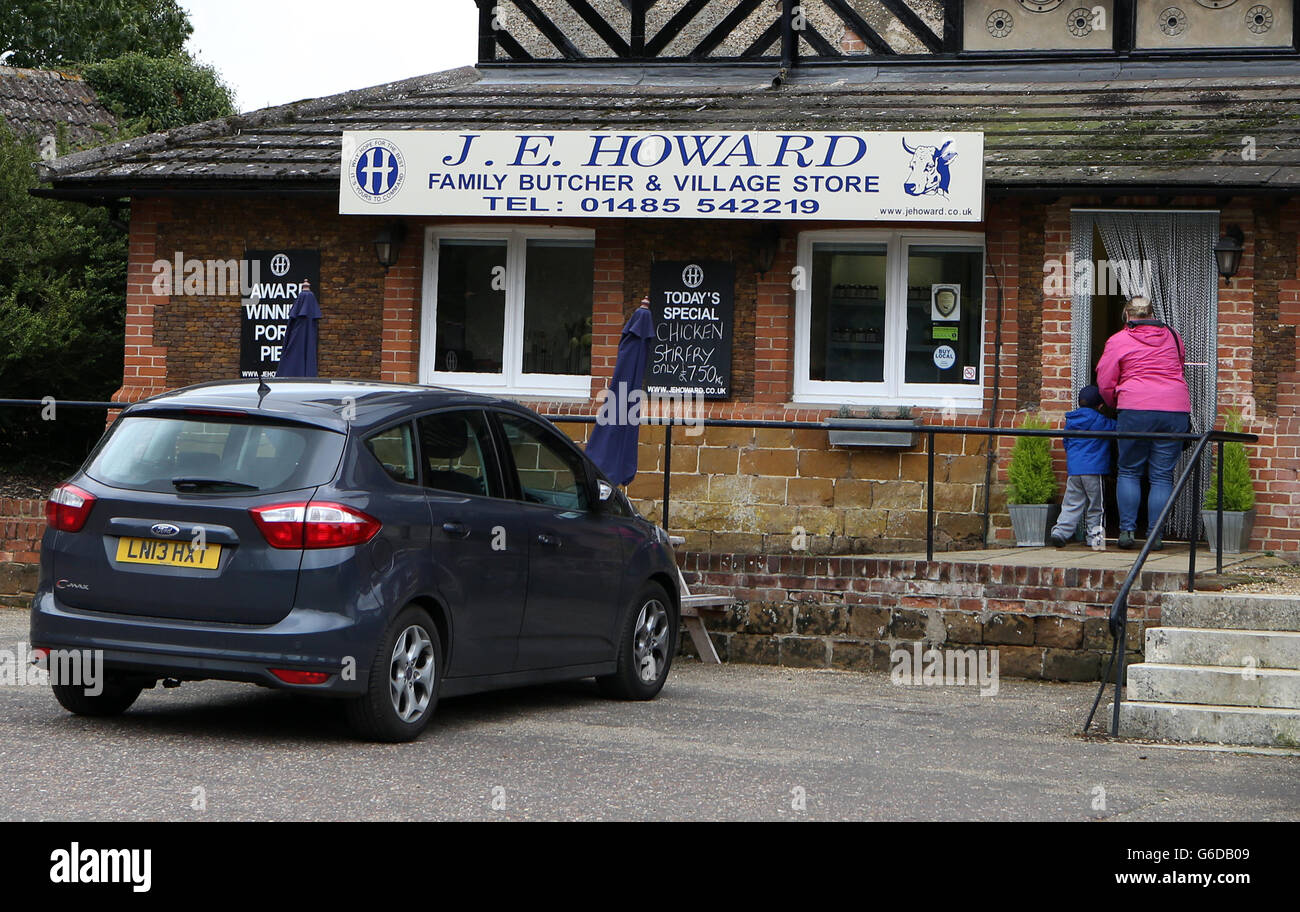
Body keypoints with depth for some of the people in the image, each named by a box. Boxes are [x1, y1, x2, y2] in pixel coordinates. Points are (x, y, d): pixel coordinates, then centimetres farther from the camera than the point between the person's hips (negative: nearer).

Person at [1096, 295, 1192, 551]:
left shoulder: (1118, 341, 3)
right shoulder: (1173, 337, 14)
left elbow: (1105, 383, 4)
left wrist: (1116, 405, 21)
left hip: (1135, 408, -3)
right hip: (1176, 409, 3)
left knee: (1129, 472, 10)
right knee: (1162, 476, 4)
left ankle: (1127, 529, 2)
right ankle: (1155, 535, 1)